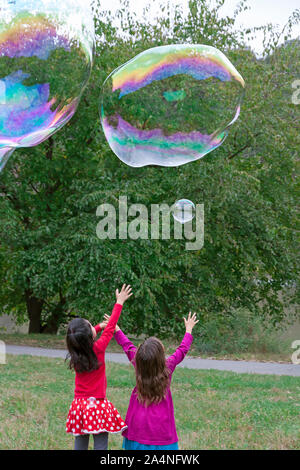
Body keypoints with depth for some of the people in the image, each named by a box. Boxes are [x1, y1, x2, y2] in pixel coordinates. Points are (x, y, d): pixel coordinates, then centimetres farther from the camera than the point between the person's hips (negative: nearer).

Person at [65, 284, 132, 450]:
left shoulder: (75, 354, -1)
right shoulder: (98, 349, -13)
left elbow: (84, 338, 22)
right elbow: (110, 327, -2)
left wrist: (99, 327, 34)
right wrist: (119, 302, 7)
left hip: (79, 405, 5)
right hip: (98, 405, -5)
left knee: (80, 446, 8)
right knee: (100, 446, -3)